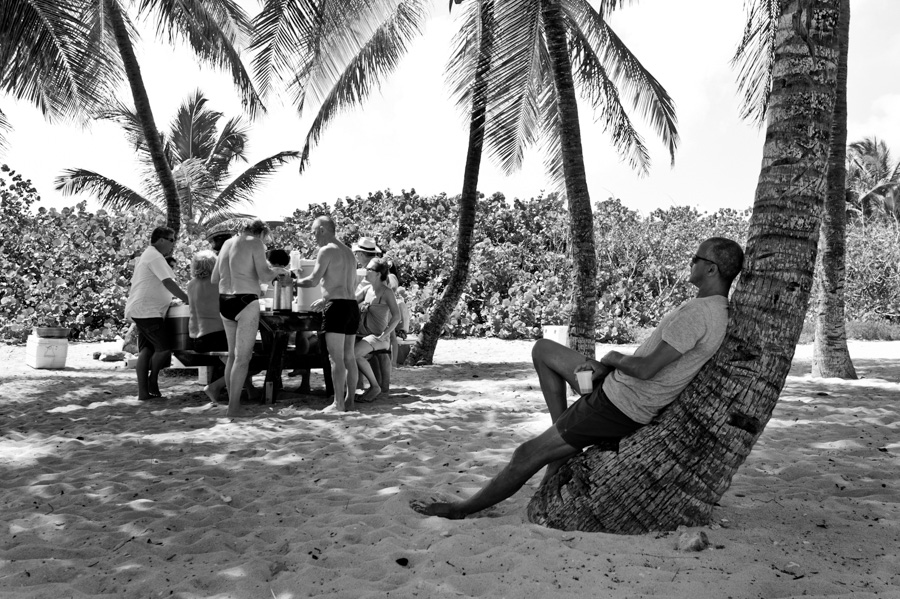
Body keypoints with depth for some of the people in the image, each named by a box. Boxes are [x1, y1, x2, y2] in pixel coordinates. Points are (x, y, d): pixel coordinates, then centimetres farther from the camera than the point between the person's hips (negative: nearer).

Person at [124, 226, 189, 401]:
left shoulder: (148, 256, 22)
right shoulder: (155, 257, -12)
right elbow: (168, 283, -20)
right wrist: (187, 299, -17)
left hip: (141, 311, 11)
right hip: (147, 311, -11)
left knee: (146, 350, 7)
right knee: (164, 347, -8)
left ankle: (143, 391, 6)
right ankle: (152, 382, 3)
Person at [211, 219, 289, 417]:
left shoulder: (227, 243, 16)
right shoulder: (255, 243, -5)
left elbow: (214, 279, 19)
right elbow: (264, 276, -17)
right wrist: (277, 270, 4)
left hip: (225, 303, 7)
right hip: (246, 303, -7)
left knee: (233, 354, 18)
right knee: (243, 358, -4)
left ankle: (231, 403, 22)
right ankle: (233, 409, -5)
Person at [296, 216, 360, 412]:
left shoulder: (327, 250, -6)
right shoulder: (349, 252, 20)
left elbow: (313, 280, -12)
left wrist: (293, 282, 5)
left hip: (337, 307, -8)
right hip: (353, 306, 8)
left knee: (336, 358, -6)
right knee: (349, 356, 11)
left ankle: (339, 404, -5)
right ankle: (350, 401, 15)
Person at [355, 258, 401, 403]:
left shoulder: (386, 292, -8)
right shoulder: (368, 290, 14)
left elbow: (396, 316, -16)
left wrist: (383, 335, -19)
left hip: (379, 337, -8)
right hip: (367, 334, 8)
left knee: (354, 353, -29)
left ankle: (375, 386, -14)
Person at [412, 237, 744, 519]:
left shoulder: (697, 313, -24)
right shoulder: (720, 311, 9)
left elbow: (645, 369, -28)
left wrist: (614, 358, -6)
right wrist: (604, 365, 4)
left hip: (618, 408, -10)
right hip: (615, 388, 10)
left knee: (527, 455, -2)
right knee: (543, 349, 16)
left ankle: (462, 509, 16)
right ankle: (564, 440, 12)